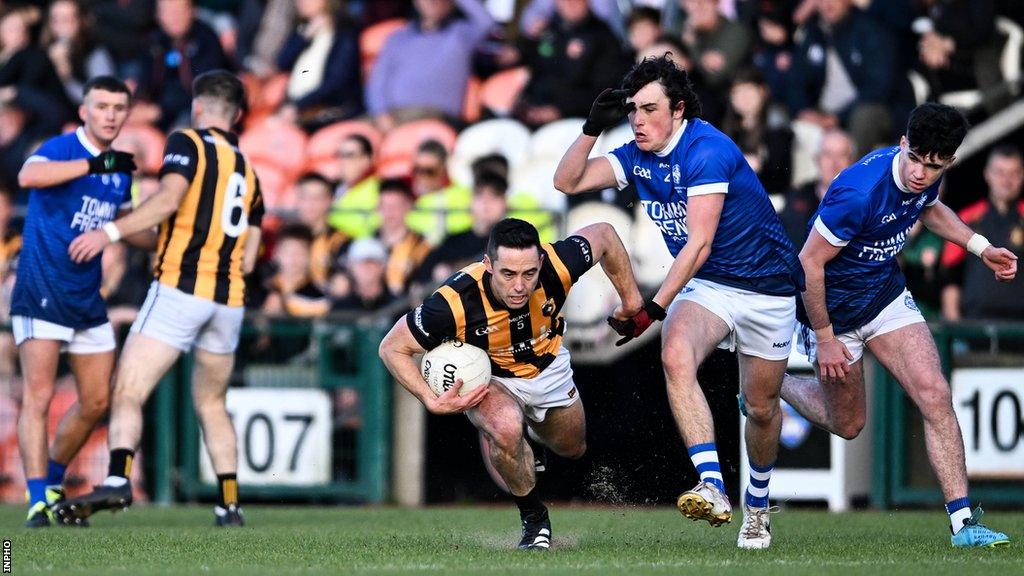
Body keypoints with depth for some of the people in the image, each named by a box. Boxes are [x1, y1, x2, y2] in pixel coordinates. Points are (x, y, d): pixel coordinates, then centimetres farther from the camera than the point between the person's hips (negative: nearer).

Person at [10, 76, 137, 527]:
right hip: (41, 293, -8)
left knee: (96, 403, 9)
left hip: (87, 299, 8)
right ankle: (38, 500, -15)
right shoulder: (61, 149, -12)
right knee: (39, 396, -13)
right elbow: (28, 176, -36)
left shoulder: (121, 169, 11)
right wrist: (95, 164, -38)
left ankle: (51, 484, 27)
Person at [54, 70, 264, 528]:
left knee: (127, 392, -12)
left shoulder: (188, 143, 1)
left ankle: (118, 479, -33)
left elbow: (169, 198, -19)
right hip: (228, 297, 6)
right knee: (211, 405, 20)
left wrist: (111, 232, -21)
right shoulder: (248, 170, 20)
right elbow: (248, 259, 17)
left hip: (180, 287, -6)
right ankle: (229, 504, 14)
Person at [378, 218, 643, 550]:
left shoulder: (557, 267, -36)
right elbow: (393, 347, -25)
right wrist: (432, 402, -33)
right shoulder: (456, 302, -40)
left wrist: (631, 299, -2)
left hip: (548, 367, 4)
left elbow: (603, 235, -13)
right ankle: (533, 518, -8)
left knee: (572, 449, 23)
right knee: (506, 429, -35)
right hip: (487, 379, -3)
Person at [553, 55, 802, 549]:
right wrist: (593, 127, -14)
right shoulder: (638, 156, -1)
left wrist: (654, 309, -31)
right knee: (675, 355, -29)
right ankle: (712, 489, -40)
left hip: (766, 286, -5)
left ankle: (756, 504, 37)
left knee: (761, 407, 7)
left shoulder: (707, 149, -24)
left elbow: (699, 243, -27)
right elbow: (567, 182, 0)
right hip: (705, 285, 5)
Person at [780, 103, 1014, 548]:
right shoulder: (858, 192, -36)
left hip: (886, 291, 6)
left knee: (934, 395, -10)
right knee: (847, 424, 12)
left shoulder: (927, 176, -12)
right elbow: (810, 262, -26)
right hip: (833, 307, -5)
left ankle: (963, 521, -8)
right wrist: (824, 339, -19)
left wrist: (980, 247, 4)